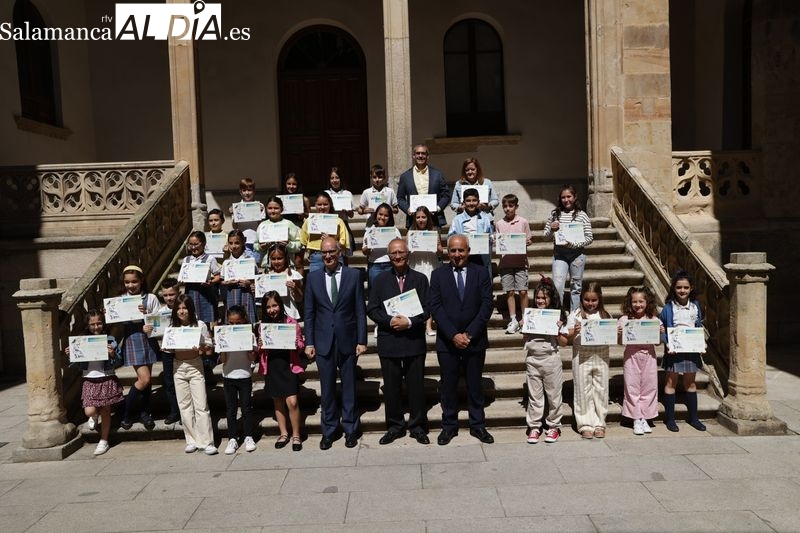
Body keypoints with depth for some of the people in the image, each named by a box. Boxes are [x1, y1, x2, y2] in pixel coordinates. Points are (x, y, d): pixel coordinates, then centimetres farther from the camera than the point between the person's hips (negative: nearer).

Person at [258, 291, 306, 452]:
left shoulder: (291, 322, -3)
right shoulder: (263, 325, 5)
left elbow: (300, 345, 2)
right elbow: (260, 349, 12)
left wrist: (295, 344, -19)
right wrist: (260, 346, -9)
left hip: (288, 366, -3)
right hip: (271, 367, 3)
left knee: (292, 402, -8)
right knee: (278, 402, 14)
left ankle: (296, 435, 8)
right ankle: (283, 433, 28)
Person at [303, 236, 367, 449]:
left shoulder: (353, 275, 0)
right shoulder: (313, 277, 4)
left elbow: (360, 310, -1)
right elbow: (309, 312, 5)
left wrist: (361, 340, -5)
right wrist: (309, 342, 0)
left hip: (347, 340, -1)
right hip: (323, 341, 1)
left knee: (349, 386, 9)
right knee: (327, 388, 8)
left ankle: (350, 429, 22)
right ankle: (328, 431, 21)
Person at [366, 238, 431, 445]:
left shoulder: (420, 279, 4)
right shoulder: (380, 280, 6)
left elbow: (426, 310, -1)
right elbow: (372, 309, 1)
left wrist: (409, 322, -16)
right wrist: (390, 321, -14)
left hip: (414, 341, -1)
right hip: (388, 341, 1)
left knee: (416, 386, 5)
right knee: (391, 387, 8)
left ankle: (417, 426, 20)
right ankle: (395, 426, 23)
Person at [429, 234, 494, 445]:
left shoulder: (481, 273, 2)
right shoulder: (438, 274, 1)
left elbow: (487, 305, -5)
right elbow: (435, 307, -5)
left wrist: (469, 334, -12)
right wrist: (453, 335, -14)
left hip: (475, 339, 0)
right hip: (447, 340, 0)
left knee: (475, 384, 10)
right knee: (448, 385, 8)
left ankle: (477, 425, 23)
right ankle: (449, 426, 22)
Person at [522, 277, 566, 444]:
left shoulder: (557, 317, -3)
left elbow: (564, 342, 0)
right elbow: (525, 340, 10)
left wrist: (558, 330, -17)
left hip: (551, 359, -2)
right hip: (532, 359, 2)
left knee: (553, 395, 8)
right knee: (534, 395, 9)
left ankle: (554, 426, 23)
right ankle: (534, 427, 19)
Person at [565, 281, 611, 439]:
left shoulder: (605, 315, 7)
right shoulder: (575, 315, 0)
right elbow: (568, 338, -1)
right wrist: (575, 332, -21)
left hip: (601, 355, 2)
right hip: (581, 356, -2)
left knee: (601, 390, 8)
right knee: (583, 391, 4)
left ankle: (599, 423, 20)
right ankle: (585, 425, 13)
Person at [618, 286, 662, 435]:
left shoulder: (653, 320, 2)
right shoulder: (624, 320, -3)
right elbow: (620, 342, 1)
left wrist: (661, 333, -9)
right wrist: (618, 334, -20)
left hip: (648, 355, 2)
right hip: (631, 355, -2)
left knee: (649, 386, 7)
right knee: (632, 387, 3)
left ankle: (644, 418, 20)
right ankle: (636, 419, 14)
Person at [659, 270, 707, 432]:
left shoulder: (696, 306, 4)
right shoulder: (669, 307, -8)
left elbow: (700, 327, 11)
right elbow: (661, 328, -7)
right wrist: (666, 343, -21)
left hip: (692, 349, 4)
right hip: (674, 349, -4)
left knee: (690, 382, 15)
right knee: (671, 382, 5)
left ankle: (693, 417, 26)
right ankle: (670, 418, 12)